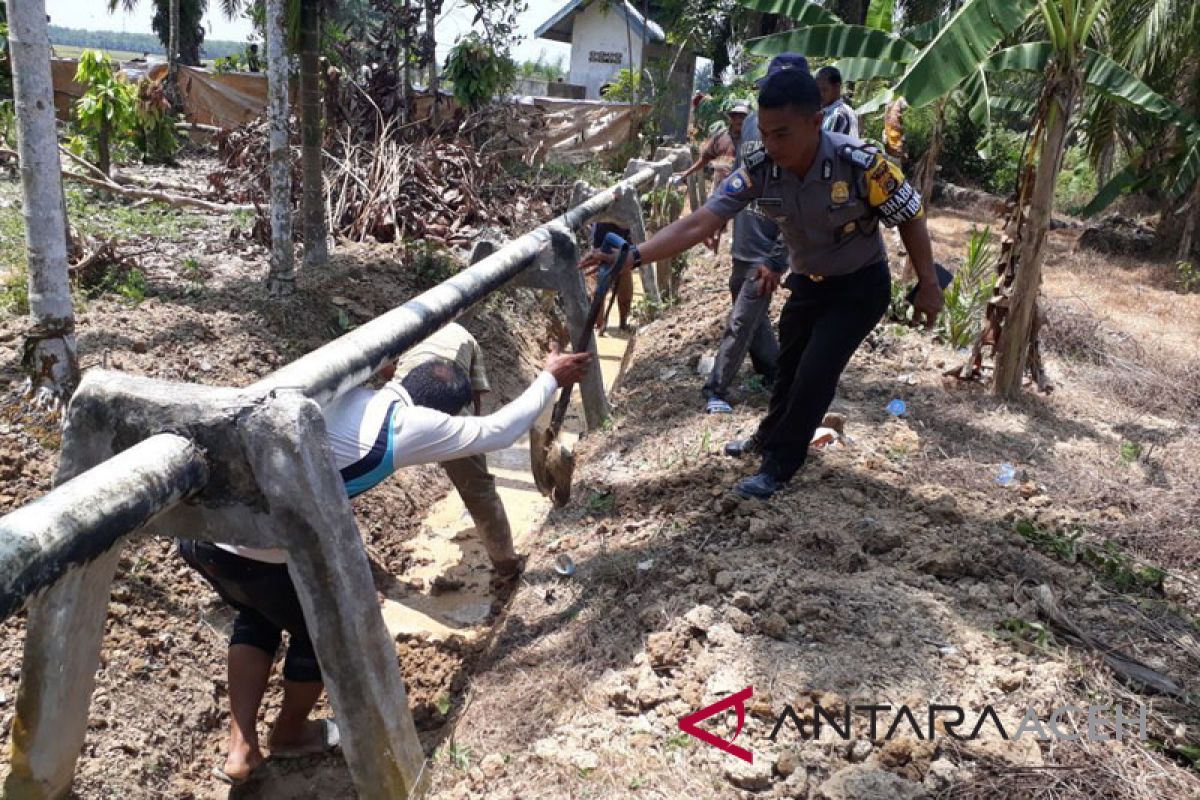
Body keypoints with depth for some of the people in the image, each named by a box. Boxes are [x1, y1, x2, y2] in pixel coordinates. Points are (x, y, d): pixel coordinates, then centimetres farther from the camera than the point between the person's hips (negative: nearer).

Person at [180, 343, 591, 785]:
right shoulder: (413, 425, -3)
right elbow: (499, 431, 11)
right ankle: (289, 735, 47)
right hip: (260, 550, -7)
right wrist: (551, 379, 25)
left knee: (257, 615, 34)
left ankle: (241, 749, 35)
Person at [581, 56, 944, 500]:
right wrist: (634, 256, -40)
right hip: (808, 282, 5)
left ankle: (780, 464, 11)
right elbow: (699, 222, -28)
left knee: (816, 373, -10)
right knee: (788, 366, 20)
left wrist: (928, 285, -11)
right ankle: (770, 437, 45)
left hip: (860, 285, -4)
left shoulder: (861, 165, -33)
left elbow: (911, 219, -18)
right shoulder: (758, 170, -23)